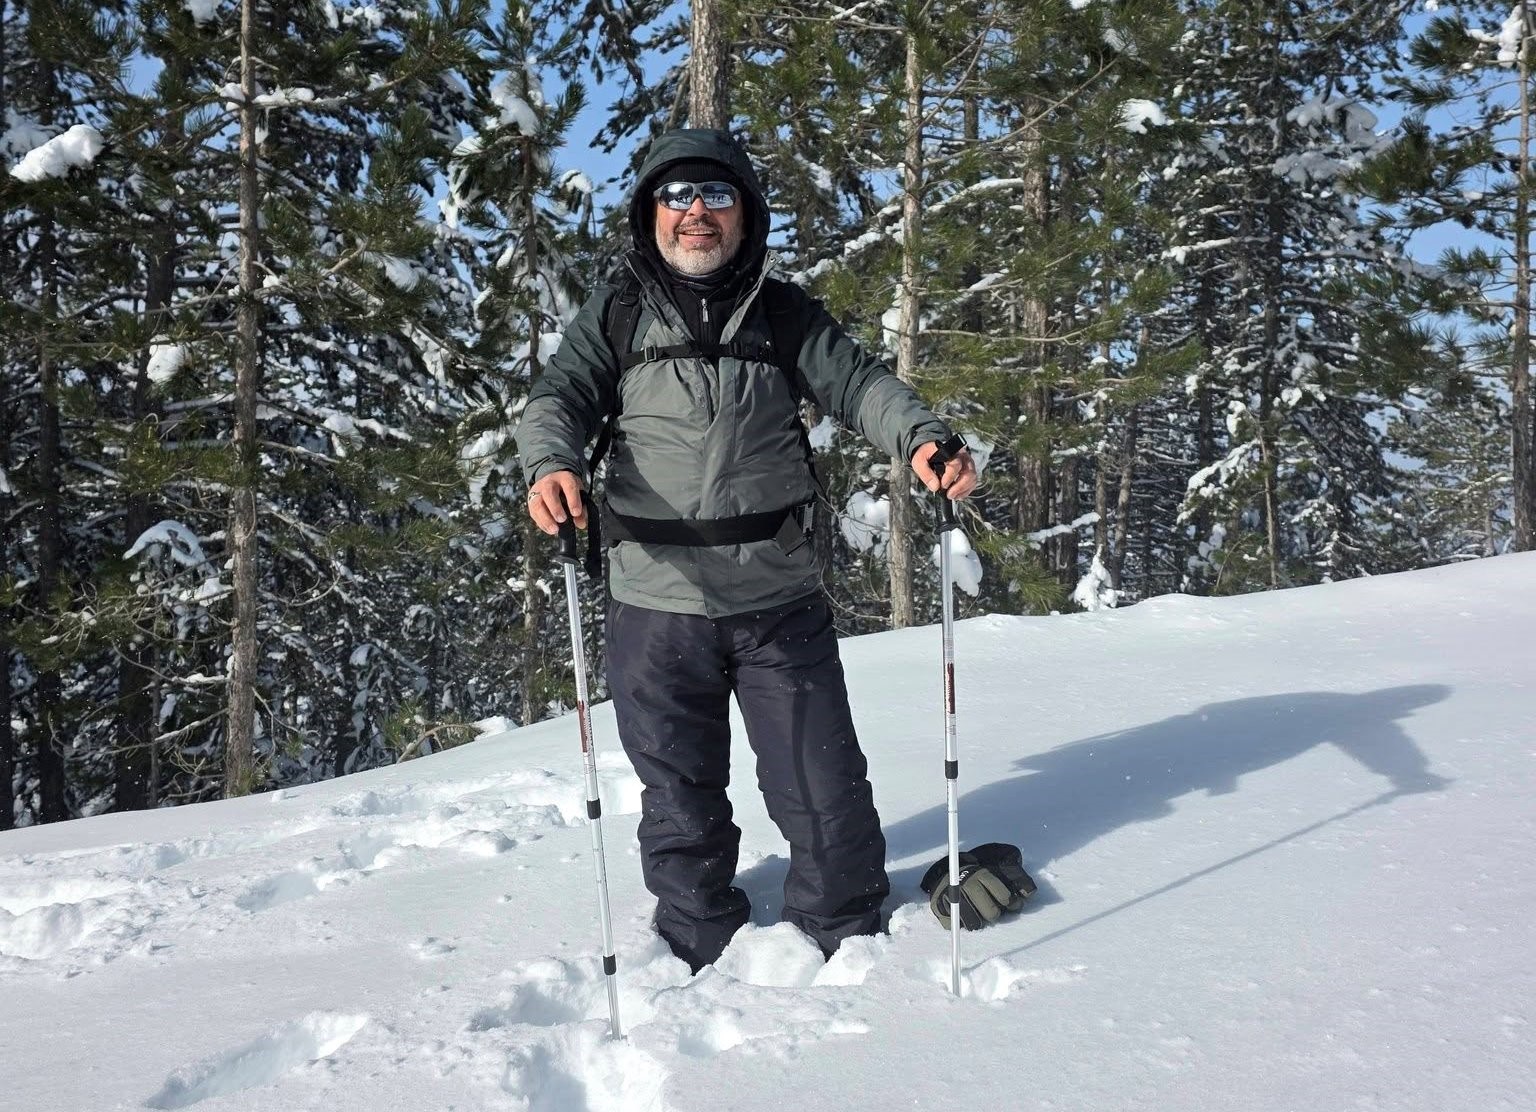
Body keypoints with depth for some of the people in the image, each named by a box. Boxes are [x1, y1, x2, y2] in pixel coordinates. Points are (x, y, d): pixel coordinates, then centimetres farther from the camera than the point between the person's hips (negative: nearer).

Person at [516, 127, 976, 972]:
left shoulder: (782, 313, 7)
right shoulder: (616, 313, 5)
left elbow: (856, 382, -3)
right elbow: (560, 397, -5)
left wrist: (921, 436, -24)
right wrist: (550, 463, -28)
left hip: (780, 601, 0)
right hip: (657, 605, 0)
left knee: (826, 792, 6)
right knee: (681, 801, 13)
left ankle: (847, 941, 30)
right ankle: (706, 958, 33)